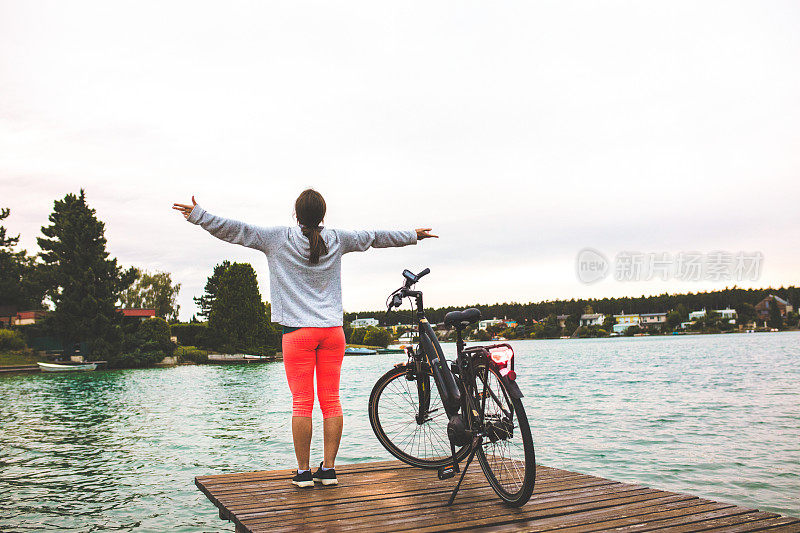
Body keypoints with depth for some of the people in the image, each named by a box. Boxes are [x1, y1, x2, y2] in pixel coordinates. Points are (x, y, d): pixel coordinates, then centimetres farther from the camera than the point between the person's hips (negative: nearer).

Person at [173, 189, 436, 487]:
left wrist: (197, 215, 12)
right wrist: (413, 235, 35)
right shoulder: (337, 240, 8)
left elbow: (235, 230, 2)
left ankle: (303, 472, 6)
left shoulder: (278, 238, 0)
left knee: (302, 404, 1)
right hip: (332, 329, 3)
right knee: (331, 401, 6)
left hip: (298, 331, -2)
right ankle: (328, 469, 11)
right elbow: (375, 237, 21)